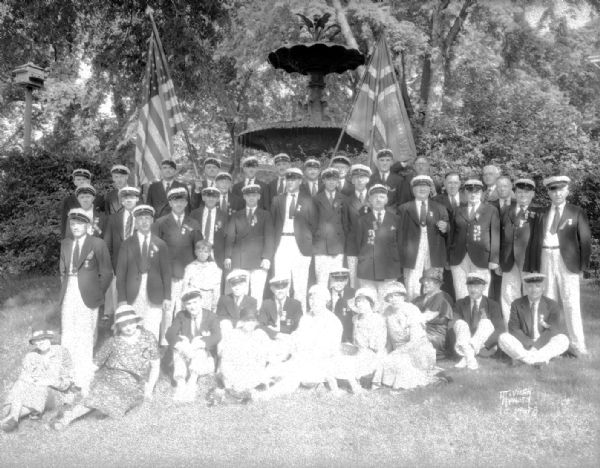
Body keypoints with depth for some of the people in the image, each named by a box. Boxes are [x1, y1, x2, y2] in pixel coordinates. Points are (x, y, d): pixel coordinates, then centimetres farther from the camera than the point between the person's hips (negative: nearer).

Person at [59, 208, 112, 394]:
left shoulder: (97, 244, -4)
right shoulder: (65, 244, 12)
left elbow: (106, 273, -1)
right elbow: (63, 271, 20)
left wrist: (97, 294, -1)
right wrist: (63, 292, 11)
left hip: (86, 298, -4)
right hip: (68, 298, 5)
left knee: (85, 338, -1)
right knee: (68, 338, 5)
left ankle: (83, 381, 9)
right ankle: (68, 377, 15)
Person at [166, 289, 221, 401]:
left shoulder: (210, 316, -4)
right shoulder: (181, 315, 4)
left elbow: (217, 336, -22)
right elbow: (170, 333, -11)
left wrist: (194, 346, -37)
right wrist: (183, 346, -33)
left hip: (204, 356, -2)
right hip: (184, 357, 2)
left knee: (200, 350, -31)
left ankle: (191, 384, -40)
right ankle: (180, 385, -35)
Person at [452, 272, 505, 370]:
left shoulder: (492, 305, 1)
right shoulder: (460, 304, 6)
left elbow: (501, 330, -9)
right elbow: (452, 324, -7)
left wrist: (482, 343, -25)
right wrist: (461, 343, -28)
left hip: (485, 347, -1)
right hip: (465, 345, 1)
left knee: (486, 322, -26)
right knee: (460, 323, -23)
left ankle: (465, 358, -38)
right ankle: (470, 358, -42)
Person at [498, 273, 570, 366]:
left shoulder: (552, 305, -1)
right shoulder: (516, 304, 0)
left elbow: (552, 330, -10)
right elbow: (514, 328, -6)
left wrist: (536, 345, -24)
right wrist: (528, 343, -23)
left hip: (544, 344, 0)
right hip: (524, 345, 0)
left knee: (563, 340, -27)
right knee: (503, 338, -24)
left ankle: (522, 357, -33)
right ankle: (542, 359, -30)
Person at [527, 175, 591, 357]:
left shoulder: (577, 213, 6)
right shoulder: (542, 215, 12)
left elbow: (585, 238, 3)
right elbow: (535, 240, 10)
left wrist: (584, 263, -5)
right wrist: (532, 265, 3)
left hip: (568, 260, -3)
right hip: (546, 260, 3)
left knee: (571, 303, -4)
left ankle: (577, 344, 5)